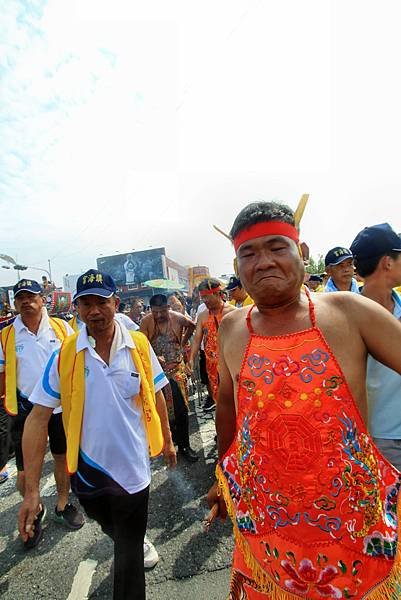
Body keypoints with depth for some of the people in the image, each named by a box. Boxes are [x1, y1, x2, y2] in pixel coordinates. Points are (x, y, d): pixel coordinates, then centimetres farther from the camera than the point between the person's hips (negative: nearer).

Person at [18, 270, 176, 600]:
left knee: (130, 552, 15)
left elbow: (156, 396, -1)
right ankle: (136, 543, 66)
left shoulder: (139, 345, -14)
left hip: (133, 465, -2)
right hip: (88, 469, 3)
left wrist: (166, 440, 7)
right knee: (113, 531, 33)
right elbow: (38, 417, -11)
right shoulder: (63, 355, -15)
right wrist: (32, 489, -12)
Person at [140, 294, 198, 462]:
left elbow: (192, 326, 15)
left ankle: (184, 445, 17)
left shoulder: (178, 318, -6)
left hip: (176, 368, 0)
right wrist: (155, 357, -29)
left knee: (181, 408, 2)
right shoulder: (146, 322, -10)